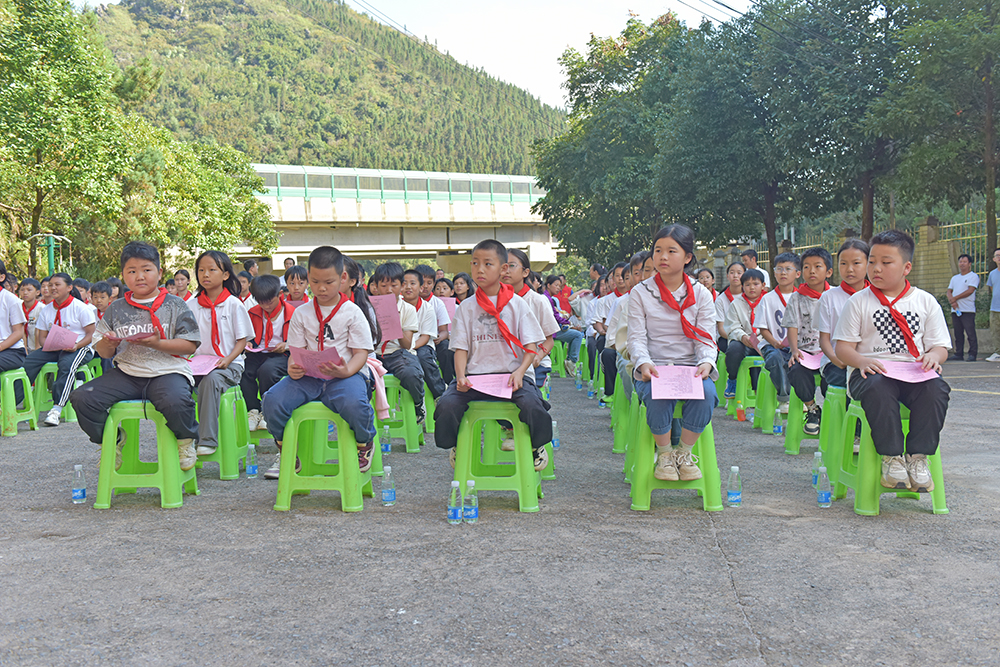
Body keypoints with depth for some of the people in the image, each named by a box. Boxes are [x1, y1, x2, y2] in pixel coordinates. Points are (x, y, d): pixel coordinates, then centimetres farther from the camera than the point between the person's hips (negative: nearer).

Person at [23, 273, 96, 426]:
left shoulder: (81, 307, -3)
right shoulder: (46, 310, 14)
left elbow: (92, 335, -6)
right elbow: (42, 336, 13)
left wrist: (76, 346, -24)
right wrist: (47, 344, -11)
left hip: (79, 348, -6)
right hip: (53, 349, 6)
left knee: (66, 364, -38)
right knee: (27, 361, -19)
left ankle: (57, 408, -42)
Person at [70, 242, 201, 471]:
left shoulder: (175, 306, 4)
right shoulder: (116, 309, 13)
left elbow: (189, 346, -3)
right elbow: (104, 353, 15)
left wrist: (157, 344, -17)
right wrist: (108, 344, -9)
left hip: (166, 371, -4)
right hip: (126, 372, 4)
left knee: (175, 401, -37)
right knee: (81, 398, -17)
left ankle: (186, 439, -1)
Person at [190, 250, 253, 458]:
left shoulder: (234, 304, 2)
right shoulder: (193, 305, 12)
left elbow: (242, 340, 1)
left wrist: (227, 360, -15)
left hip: (229, 364, -3)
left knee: (211, 380, -36)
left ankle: (207, 440, -33)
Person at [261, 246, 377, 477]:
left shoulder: (352, 312, 2)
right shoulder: (301, 313, 11)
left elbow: (361, 353, -2)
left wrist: (346, 371, -24)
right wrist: (293, 368, -14)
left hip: (347, 374, -3)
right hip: (308, 377, 3)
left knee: (354, 404, -37)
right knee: (272, 400, -23)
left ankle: (364, 445, 0)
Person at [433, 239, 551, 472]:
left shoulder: (517, 304, 6)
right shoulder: (466, 307, 10)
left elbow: (531, 347, 2)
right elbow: (461, 348, 6)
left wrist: (520, 371, -17)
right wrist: (461, 376, -13)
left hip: (511, 374, -1)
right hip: (475, 375, 2)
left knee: (531, 403, -31)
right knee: (447, 404, -25)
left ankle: (536, 444, 4)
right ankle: (456, 445, 9)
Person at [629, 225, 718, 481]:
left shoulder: (701, 294, 7)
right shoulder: (640, 293, 5)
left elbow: (706, 338, 2)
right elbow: (637, 337, -2)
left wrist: (706, 362, -20)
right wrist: (644, 363, -22)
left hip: (690, 366, 1)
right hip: (653, 368, -1)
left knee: (706, 393, -32)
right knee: (657, 395, -35)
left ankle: (685, 452, -9)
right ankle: (664, 454, -9)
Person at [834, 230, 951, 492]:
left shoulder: (926, 302, 13)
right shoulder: (859, 302, 8)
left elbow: (940, 346, 12)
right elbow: (843, 347, 4)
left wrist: (933, 356, -13)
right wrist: (862, 361, -18)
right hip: (872, 371, -2)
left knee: (936, 389, -31)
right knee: (878, 388, -37)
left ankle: (917, 456, -22)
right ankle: (891, 457, -27)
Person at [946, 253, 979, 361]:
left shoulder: (973, 276, 1)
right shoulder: (955, 278, 22)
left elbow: (970, 291, -11)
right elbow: (949, 291, 15)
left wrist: (955, 298, -9)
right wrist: (952, 301, -6)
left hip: (968, 310, -6)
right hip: (955, 310, 6)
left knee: (970, 333, -8)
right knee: (958, 334, 7)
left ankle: (972, 354, -6)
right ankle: (958, 354, 10)